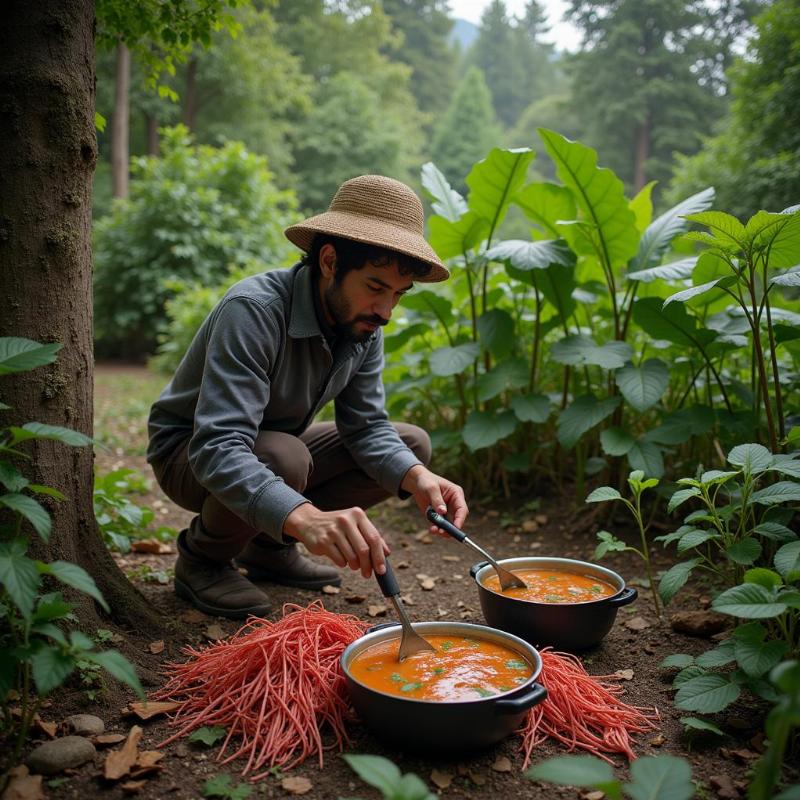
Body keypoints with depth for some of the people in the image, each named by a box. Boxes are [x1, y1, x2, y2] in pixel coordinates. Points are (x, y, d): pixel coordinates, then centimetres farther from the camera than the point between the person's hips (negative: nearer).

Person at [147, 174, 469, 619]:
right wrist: (304, 517, -59)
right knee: (282, 458, -39)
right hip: (191, 453, -7)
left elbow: (366, 426, -8)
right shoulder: (253, 310, -34)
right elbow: (217, 449, -43)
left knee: (413, 445, -4)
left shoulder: (364, 324, -11)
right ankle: (202, 558, -6)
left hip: (281, 442, 7)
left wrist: (417, 477, -29)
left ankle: (270, 546, 6)